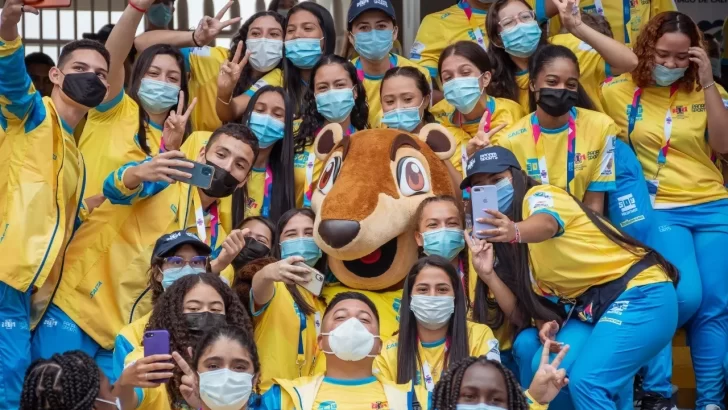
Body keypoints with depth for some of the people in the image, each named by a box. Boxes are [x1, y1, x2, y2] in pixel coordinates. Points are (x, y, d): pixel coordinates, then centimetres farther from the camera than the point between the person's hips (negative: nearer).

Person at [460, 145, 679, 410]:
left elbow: (546, 224, -35)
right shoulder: (500, 238, 13)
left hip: (640, 294, -8)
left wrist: (515, 231, -56)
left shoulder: (538, 196, -9)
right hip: (593, 307, 8)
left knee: (586, 382, -24)